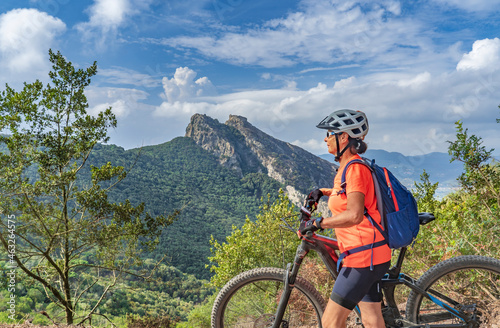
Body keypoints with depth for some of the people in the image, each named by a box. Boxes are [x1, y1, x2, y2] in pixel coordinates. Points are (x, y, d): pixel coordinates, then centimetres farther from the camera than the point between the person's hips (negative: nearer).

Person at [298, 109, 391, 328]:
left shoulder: (355, 168, -17)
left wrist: (317, 223, -23)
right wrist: (322, 192, 22)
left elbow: (354, 215, -30)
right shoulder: (348, 166, 13)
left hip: (363, 256, -10)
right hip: (370, 255, 10)